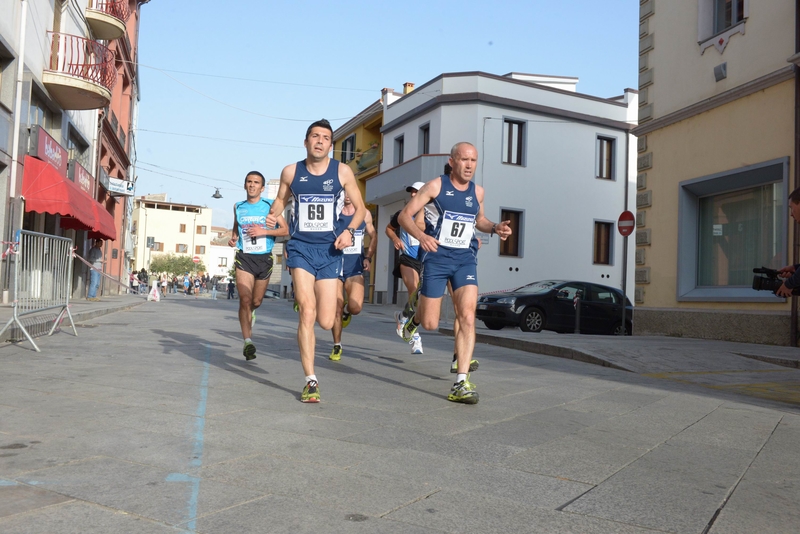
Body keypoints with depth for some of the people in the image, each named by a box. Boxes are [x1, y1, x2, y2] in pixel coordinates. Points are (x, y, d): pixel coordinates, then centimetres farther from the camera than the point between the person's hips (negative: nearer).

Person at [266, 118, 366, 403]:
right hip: (301, 246, 0)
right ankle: (311, 381, -4)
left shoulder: (342, 172, 1)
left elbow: (360, 208, 8)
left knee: (325, 322, 0)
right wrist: (272, 215, -3)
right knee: (307, 312, -15)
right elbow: (281, 199, 19)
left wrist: (349, 231, -10)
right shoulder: (291, 172, 3)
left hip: (330, 249, 1)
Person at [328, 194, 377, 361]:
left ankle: (347, 311, 22)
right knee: (337, 309, 1)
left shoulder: (364, 214, 4)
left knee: (355, 307, -16)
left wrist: (368, 257, 1)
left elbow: (373, 236, 14)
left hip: (355, 267, 1)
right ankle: (337, 346, 19)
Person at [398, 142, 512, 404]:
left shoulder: (477, 191, 7)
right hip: (436, 257, -3)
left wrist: (495, 227, 3)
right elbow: (404, 216, -7)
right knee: (430, 324, 2)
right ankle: (416, 316, 42)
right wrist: (421, 235, -27)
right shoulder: (436, 185, -6)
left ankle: (461, 384, -11)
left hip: (465, 259, 3)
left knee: (467, 317, -14)